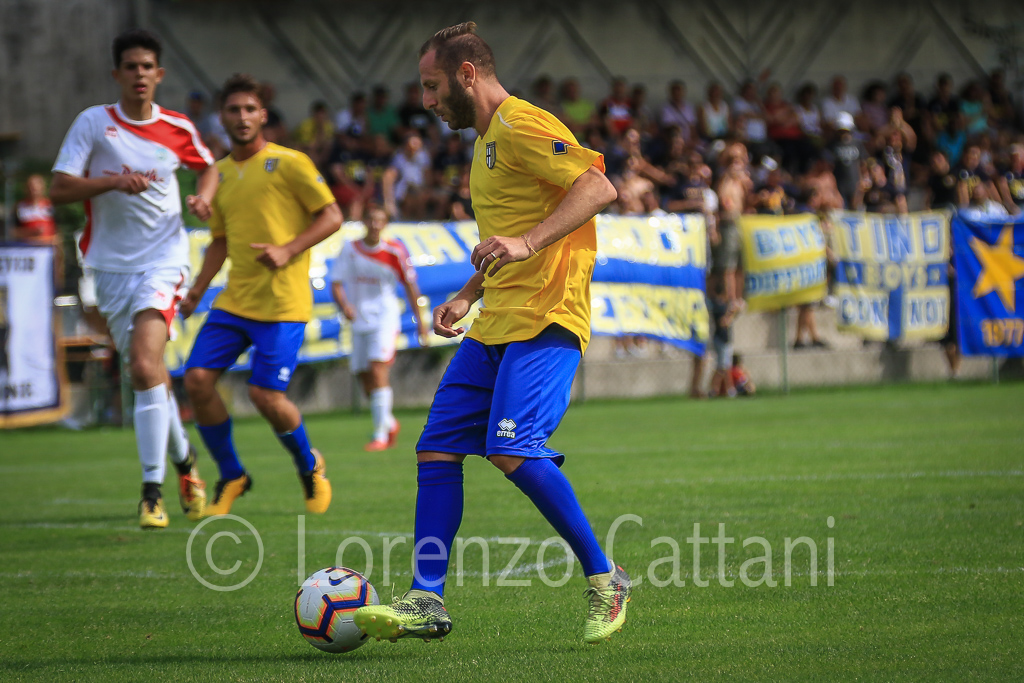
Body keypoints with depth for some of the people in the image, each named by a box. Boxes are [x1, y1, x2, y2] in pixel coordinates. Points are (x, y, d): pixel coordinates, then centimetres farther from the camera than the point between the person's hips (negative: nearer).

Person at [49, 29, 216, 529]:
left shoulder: (178, 129, 2)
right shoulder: (93, 123, -3)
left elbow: (208, 167, 22)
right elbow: (59, 189, -8)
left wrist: (204, 197, 1)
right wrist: (112, 182, -22)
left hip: (163, 258, -2)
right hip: (110, 264, 2)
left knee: (145, 366, -21)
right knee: (148, 373, 10)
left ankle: (153, 489, -20)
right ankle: (182, 458, 36)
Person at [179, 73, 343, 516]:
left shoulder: (288, 163, -4)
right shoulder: (219, 174, 14)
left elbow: (332, 217, -5)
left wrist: (288, 250, -18)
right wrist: (196, 292, 11)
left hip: (283, 302, -6)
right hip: (234, 300, 6)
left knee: (265, 395, -13)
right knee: (197, 379, -8)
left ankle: (310, 466, 17)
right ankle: (231, 477, 9)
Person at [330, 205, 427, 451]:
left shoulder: (394, 251, -4)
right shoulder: (350, 249, 1)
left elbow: (410, 285, 4)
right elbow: (336, 284, -1)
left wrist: (419, 320, 5)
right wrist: (344, 305, -22)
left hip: (385, 318, -4)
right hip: (359, 320, 4)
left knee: (377, 368, -21)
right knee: (365, 379, 6)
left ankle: (381, 433, -19)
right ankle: (390, 423, 31)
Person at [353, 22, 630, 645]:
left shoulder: (522, 125, -8)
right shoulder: (488, 141, 23)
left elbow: (598, 188, -22)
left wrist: (526, 244, -30)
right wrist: (469, 296, 23)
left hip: (545, 317, -10)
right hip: (496, 324, 10)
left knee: (513, 449, -22)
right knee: (437, 449, 2)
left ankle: (605, 581, -9)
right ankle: (426, 601, 3)